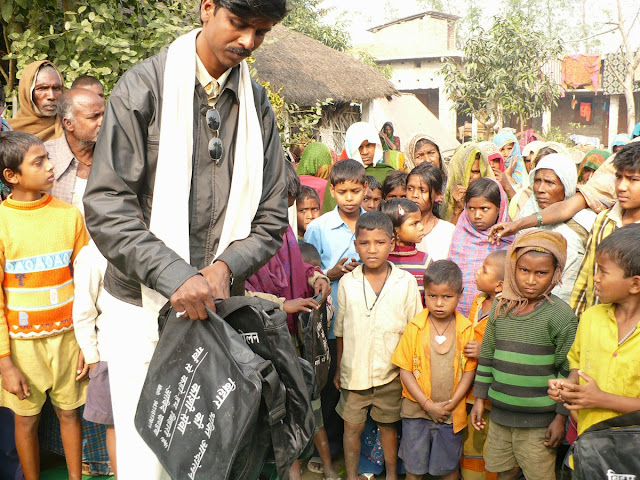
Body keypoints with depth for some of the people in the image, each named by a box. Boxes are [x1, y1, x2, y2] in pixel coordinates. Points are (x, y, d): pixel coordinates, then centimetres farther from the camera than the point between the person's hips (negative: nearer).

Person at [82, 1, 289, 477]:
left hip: (218, 305, 3)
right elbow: (106, 206, -13)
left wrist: (227, 266, -13)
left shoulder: (258, 106, 5)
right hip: (142, 305, -3)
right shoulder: (143, 88, -6)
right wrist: (174, 276, -23)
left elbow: (271, 214, 5)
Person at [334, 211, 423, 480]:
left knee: (388, 426, 14)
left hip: (390, 373, -1)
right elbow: (340, 332, 5)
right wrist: (339, 368, 8)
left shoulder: (406, 282, -6)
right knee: (352, 426, 11)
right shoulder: (347, 283, -3)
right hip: (354, 371, 1)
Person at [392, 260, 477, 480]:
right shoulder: (415, 328, -9)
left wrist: (452, 403, -13)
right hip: (416, 411, 0)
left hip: (452, 413, 0)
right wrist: (427, 404, -13)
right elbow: (405, 371, -8)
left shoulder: (466, 329, -7)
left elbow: (469, 370, -5)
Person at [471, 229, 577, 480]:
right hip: (500, 414, 5)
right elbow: (487, 357, 12)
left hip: (539, 420, -4)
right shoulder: (500, 308, 4)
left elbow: (568, 372, -8)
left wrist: (561, 417, -7)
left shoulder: (560, 315, -11)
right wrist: (479, 399, 12)